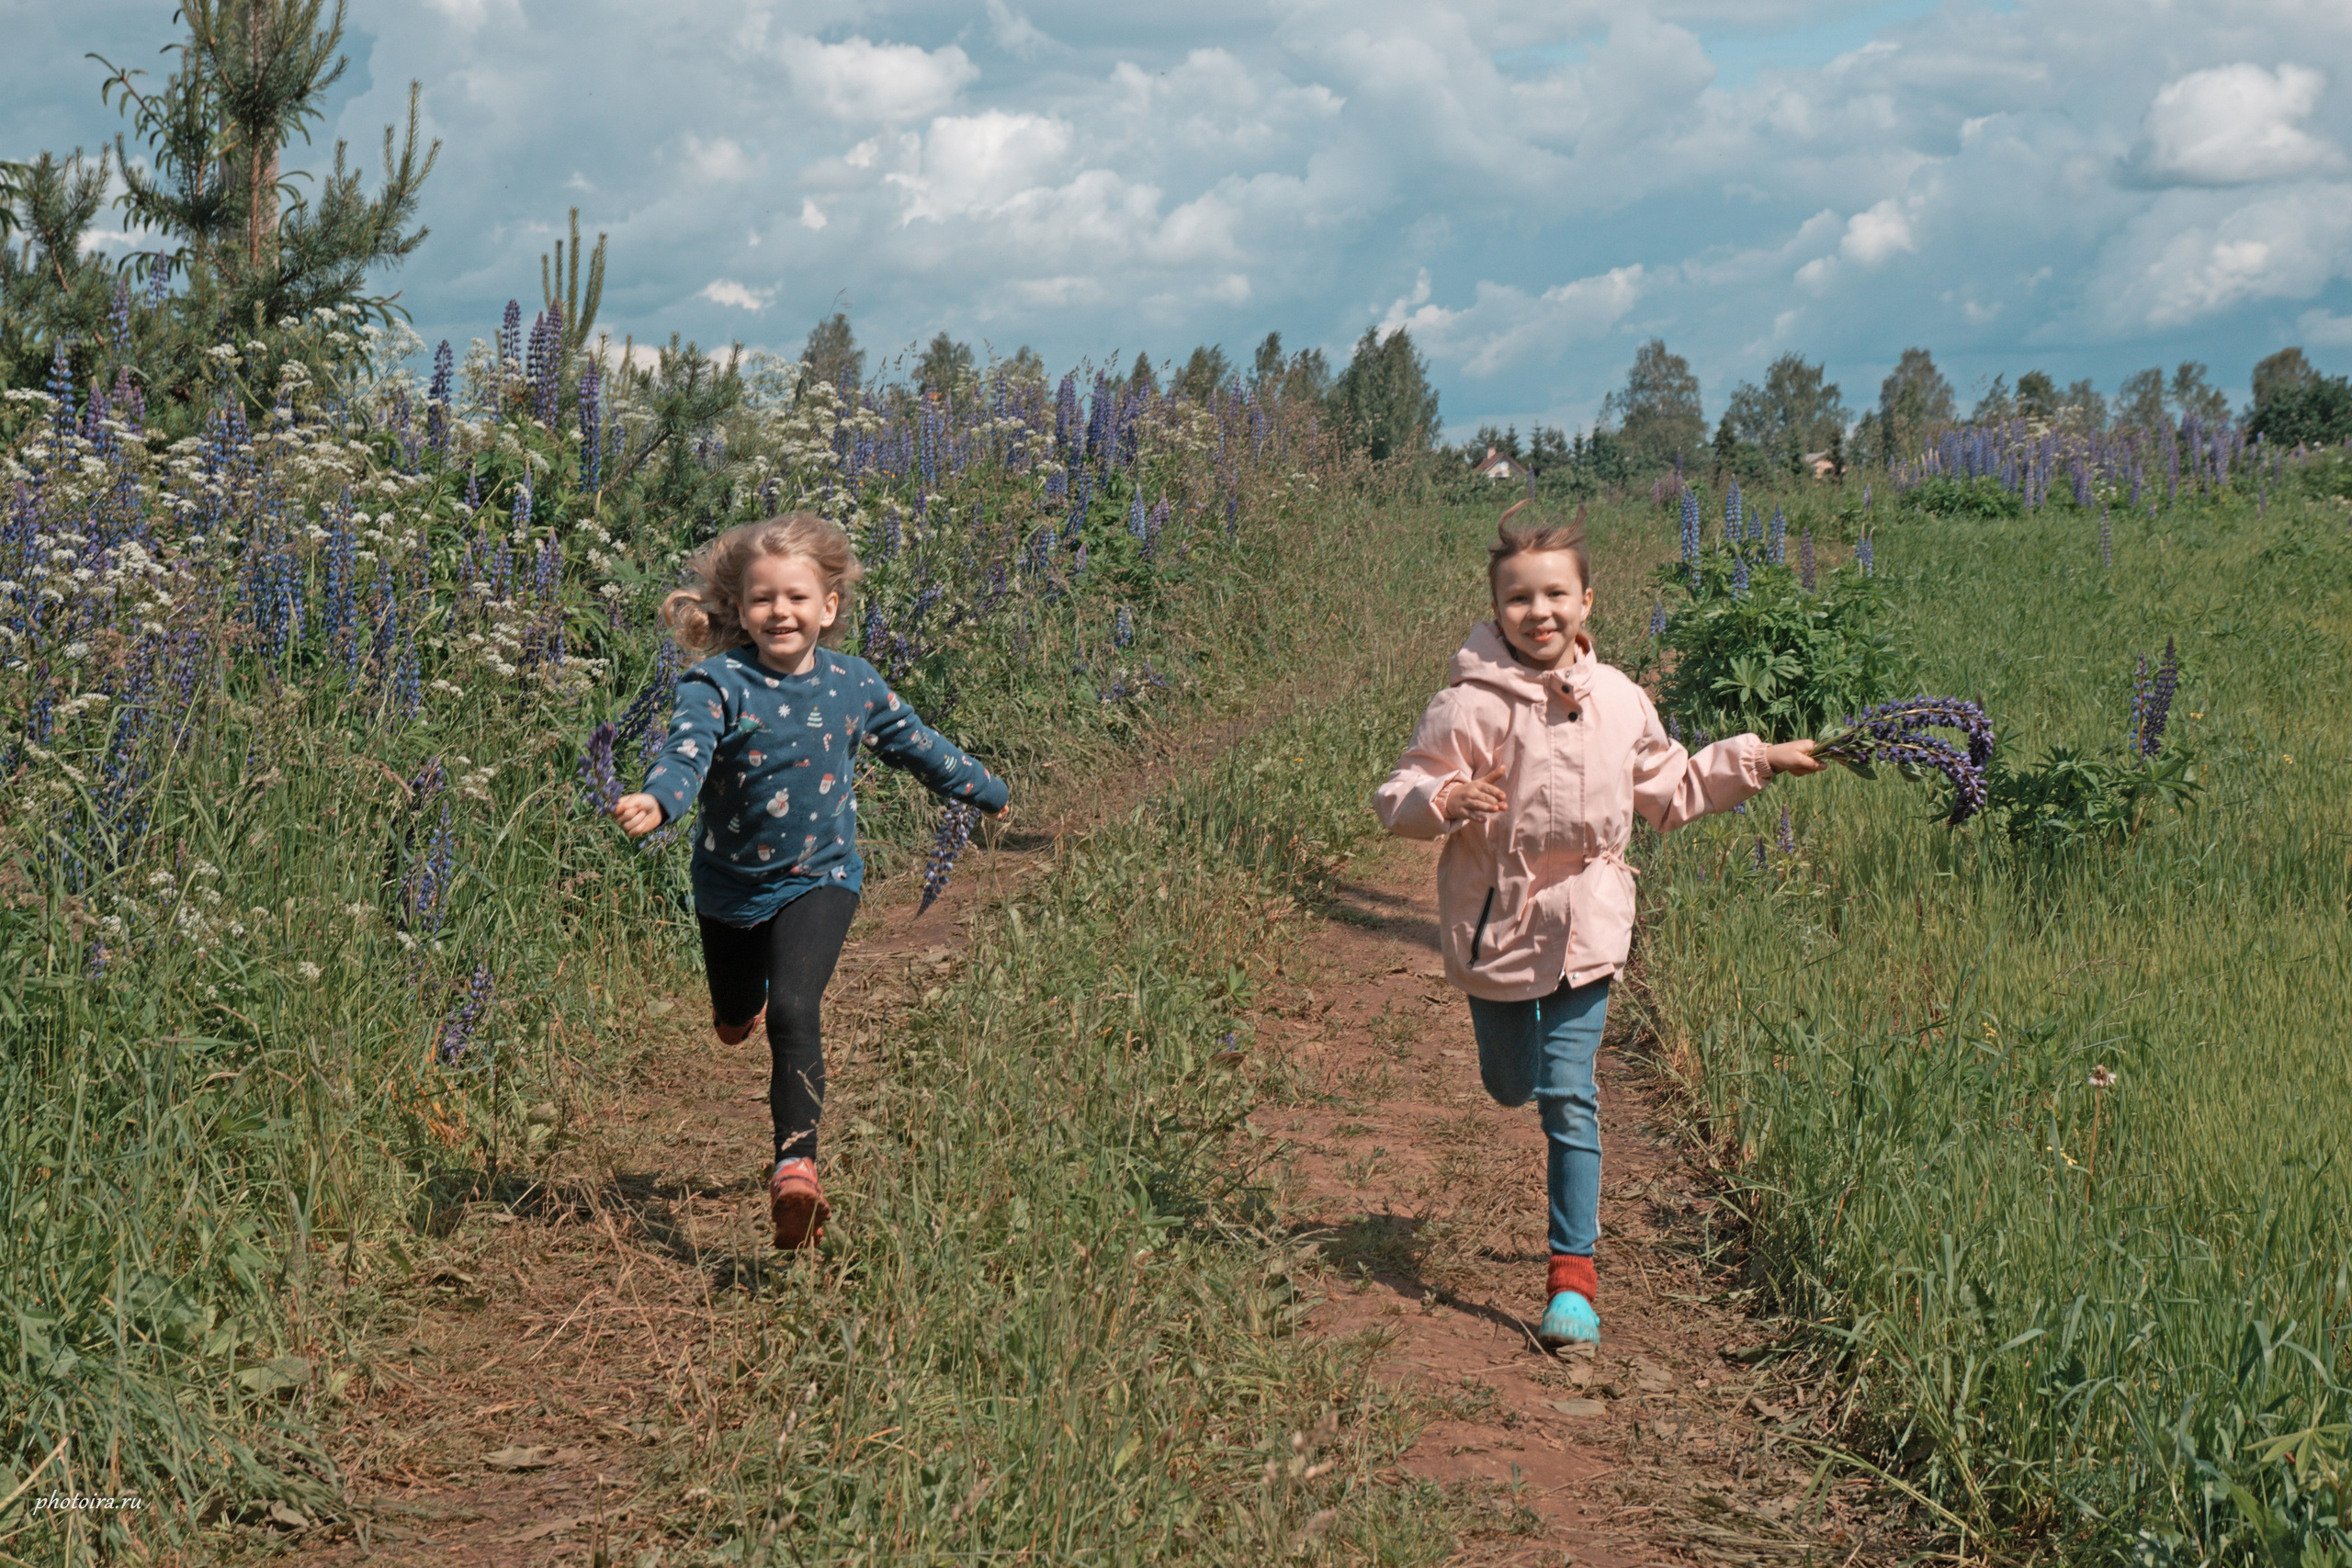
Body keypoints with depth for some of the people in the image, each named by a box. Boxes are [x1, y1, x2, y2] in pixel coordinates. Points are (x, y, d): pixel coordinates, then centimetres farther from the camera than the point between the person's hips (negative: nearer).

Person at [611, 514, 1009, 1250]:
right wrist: (655, 800, -57)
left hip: (819, 877, -1)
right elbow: (687, 750, -35)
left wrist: (985, 790, 26)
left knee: (793, 1013, -22)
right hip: (730, 882, 1)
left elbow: (915, 742, 13)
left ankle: (795, 1166, -20)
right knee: (736, 1022, 22)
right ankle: (749, 990, 61)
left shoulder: (854, 685, -5)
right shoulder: (719, 683, -17)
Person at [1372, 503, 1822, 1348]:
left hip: (1586, 923, 1)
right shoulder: (1471, 704, -14)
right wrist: (1444, 799, -33)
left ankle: (1572, 1276, 1)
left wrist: (1754, 761, 14)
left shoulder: (1620, 701, 1)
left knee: (1569, 1095, -5)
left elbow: (1670, 791, 17)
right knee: (1510, 1087, 15)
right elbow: (1396, 796, -13)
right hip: (1496, 922, -1)